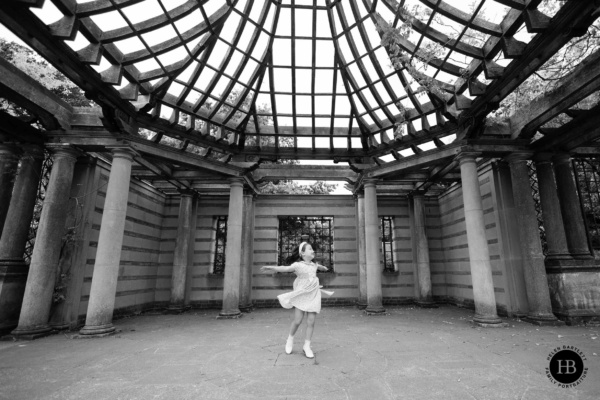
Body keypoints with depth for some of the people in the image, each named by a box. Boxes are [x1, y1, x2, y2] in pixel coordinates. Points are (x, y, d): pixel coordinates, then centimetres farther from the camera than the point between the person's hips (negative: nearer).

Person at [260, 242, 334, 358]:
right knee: (297, 320, -4)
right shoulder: (298, 265, -12)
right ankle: (290, 339, 25)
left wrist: (323, 268, 55)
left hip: (313, 296, 5)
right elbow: (285, 268, -27)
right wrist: (271, 268, -42)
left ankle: (307, 346, 16)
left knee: (311, 322, 1)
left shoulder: (313, 265, 8)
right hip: (301, 296, -5)